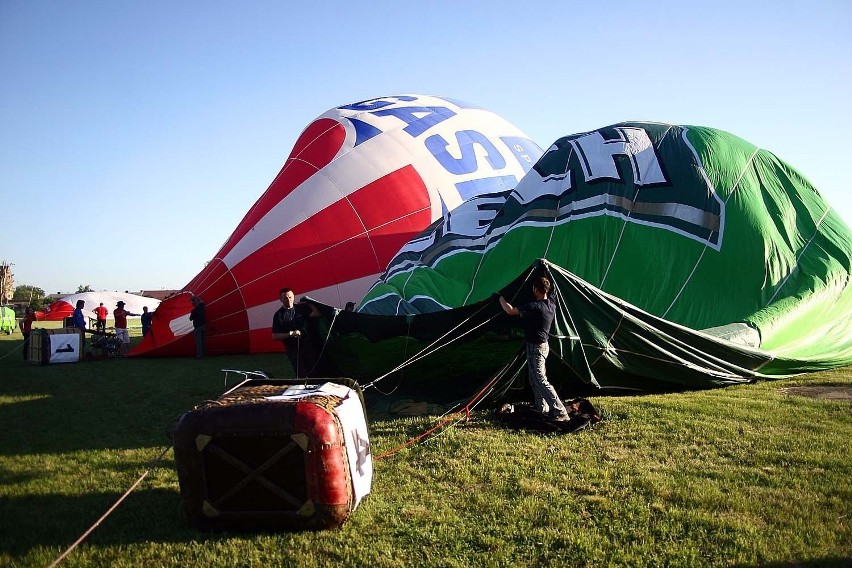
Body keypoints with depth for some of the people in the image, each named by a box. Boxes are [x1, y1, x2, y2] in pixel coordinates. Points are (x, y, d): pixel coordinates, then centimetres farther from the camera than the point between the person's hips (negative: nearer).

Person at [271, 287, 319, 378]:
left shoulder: (300, 308, 5)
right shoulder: (278, 315, -5)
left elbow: (317, 313, 5)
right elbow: (275, 336, -8)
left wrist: (308, 303, 3)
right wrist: (291, 334, -18)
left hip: (306, 345, 3)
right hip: (292, 349, -3)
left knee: (313, 371, 4)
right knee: (302, 375, -7)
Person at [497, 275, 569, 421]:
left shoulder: (535, 306, -24)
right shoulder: (552, 304, 1)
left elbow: (510, 311, -22)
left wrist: (500, 297, -8)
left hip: (535, 348, -9)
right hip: (543, 345, 9)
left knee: (540, 381, -9)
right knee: (535, 379, 19)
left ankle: (560, 412, -12)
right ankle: (542, 409, 27)